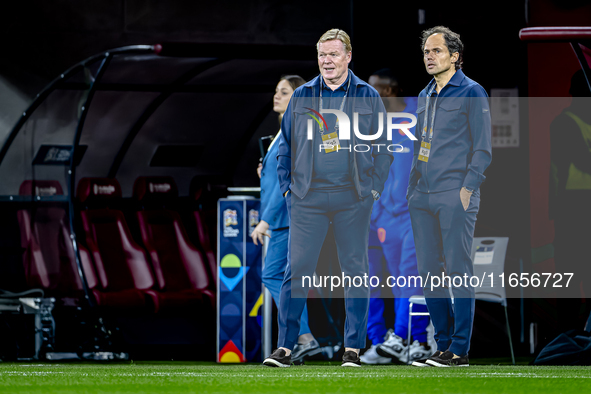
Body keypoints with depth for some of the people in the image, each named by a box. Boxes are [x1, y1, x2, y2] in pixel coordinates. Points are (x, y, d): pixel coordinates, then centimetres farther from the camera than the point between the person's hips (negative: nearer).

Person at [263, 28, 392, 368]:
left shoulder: (368, 97, 4)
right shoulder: (301, 97, 8)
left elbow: (384, 147, 7)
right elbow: (286, 145, 13)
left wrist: (373, 188, -1)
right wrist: (288, 186, 4)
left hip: (353, 199, -1)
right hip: (308, 198, 1)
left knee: (355, 272, 3)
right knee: (298, 270, -4)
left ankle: (354, 347, 9)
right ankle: (285, 346, -2)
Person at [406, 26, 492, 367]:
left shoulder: (471, 93, -3)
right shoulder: (425, 96, 18)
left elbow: (483, 149, -5)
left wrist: (467, 189, -13)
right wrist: (412, 188, 16)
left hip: (456, 198, -7)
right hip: (424, 198, 7)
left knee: (458, 271, -6)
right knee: (429, 272, 6)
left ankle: (460, 349, -5)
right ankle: (444, 345, 13)